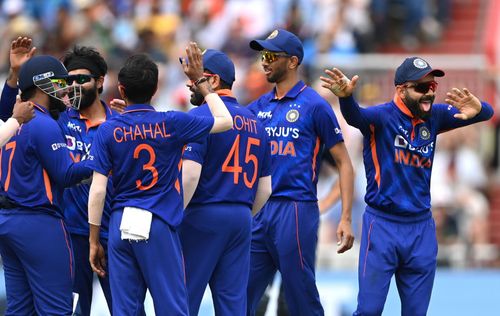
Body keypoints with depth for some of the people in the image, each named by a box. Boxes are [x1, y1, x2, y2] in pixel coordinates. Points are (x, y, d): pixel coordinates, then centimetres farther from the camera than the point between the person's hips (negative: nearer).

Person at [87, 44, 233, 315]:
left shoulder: (108, 130, 0)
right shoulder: (172, 124, -3)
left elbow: (97, 190, -2)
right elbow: (225, 121, 11)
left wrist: (94, 241, 4)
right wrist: (200, 81, 18)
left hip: (121, 224, 2)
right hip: (158, 225, -2)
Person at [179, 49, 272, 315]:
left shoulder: (201, 116, -7)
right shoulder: (254, 122, 15)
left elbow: (190, 175, -17)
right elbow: (265, 188, 17)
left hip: (204, 215, -7)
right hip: (242, 219, 7)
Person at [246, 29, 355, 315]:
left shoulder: (314, 105, -3)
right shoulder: (261, 106, 15)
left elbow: (344, 163, -3)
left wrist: (346, 219, -10)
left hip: (296, 210, -6)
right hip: (259, 213, 6)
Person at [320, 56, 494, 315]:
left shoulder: (435, 116, 3)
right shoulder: (382, 116, -11)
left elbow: (486, 112, 0)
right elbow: (355, 117, -31)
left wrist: (476, 108, -26)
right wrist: (346, 97, -56)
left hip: (422, 228, 4)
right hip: (383, 226, -4)